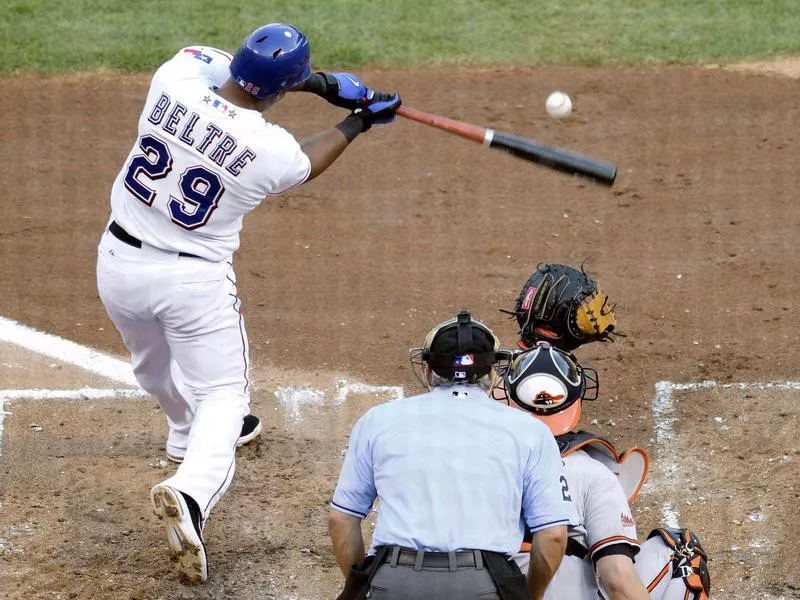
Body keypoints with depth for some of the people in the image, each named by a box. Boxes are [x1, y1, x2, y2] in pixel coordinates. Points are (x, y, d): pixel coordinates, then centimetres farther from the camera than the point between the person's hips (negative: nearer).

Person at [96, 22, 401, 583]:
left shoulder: (175, 79, -14)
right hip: (194, 280, -4)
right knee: (221, 392, 7)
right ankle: (191, 493, -19)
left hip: (118, 262, 5)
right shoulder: (273, 151, -20)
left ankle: (189, 432, 59)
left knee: (155, 363, 30)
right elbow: (308, 163, 7)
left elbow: (224, 65, 9)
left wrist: (321, 83, 10)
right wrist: (358, 121, 23)